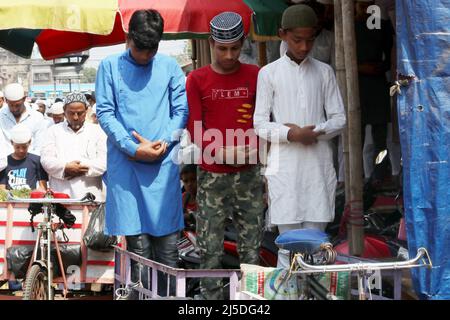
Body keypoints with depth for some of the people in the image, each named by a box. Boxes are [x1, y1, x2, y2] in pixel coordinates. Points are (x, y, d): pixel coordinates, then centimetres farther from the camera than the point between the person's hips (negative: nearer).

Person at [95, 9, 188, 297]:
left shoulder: (169, 66, 9)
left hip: (165, 163, 1)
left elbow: (182, 110, 7)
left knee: (168, 241, 1)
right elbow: (105, 112, 1)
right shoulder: (110, 66, 6)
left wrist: (165, 141, -10)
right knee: (138, 244, -1)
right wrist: (134, 147, -11)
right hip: (126, 163, -1)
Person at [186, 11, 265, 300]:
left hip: (248, 173, 1)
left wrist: (253, 148, -9)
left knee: (251, 244, 4)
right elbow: (195, 128, -1)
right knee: (210, 246, 1)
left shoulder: (256, 75, 6)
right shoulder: (197, 79, 3)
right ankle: (210, 296, 10)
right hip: (212, 175, -1)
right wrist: (221, 151, -16)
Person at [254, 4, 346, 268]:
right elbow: (260, 124, 1)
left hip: (319, 167, 2)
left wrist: (315, 132, -11)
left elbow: (339, 118, 8)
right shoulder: (269, 73, 2)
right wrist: (291, 134, -17)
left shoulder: (324, 72, 9)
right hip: (285, 167, -2)